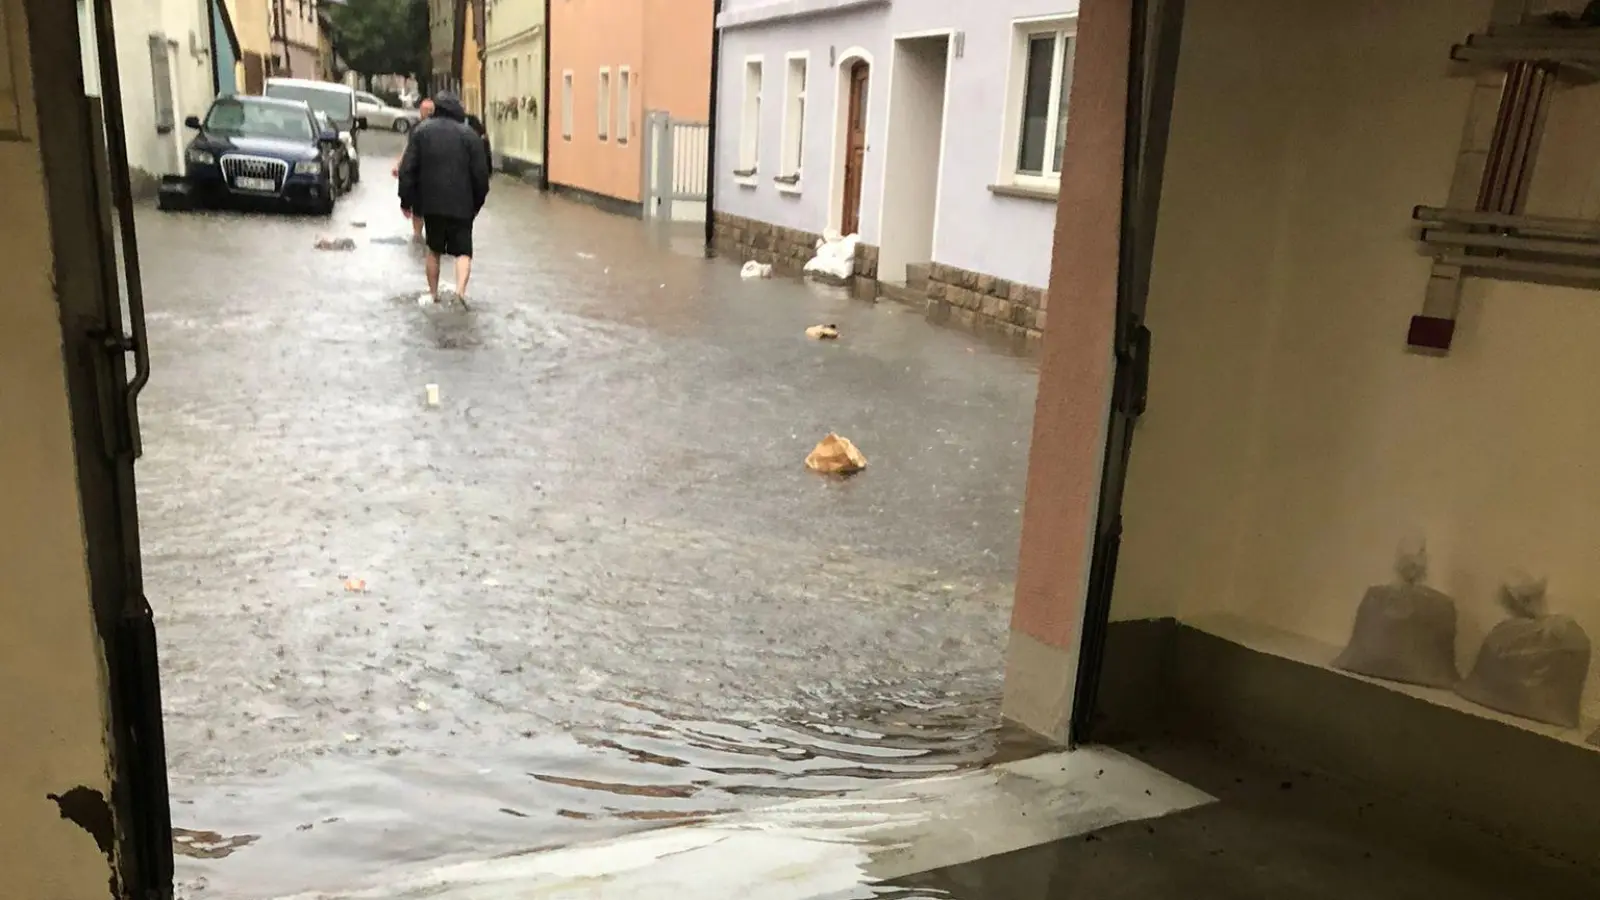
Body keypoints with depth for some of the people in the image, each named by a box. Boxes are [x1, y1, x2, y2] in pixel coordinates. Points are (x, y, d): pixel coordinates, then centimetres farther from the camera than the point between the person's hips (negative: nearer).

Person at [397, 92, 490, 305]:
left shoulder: (421, 131, 4)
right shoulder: (469, 134, -1)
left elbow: (407, 169, 1)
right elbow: (480, 173, -1)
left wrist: (406, 199, 8)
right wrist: (477, 202, 11)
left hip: (430, 202, 2)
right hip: (461, 204, -2)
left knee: (434, 249, 18)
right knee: (463, 250, 3)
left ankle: (433, 293, 21)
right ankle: (461, 289, -19)